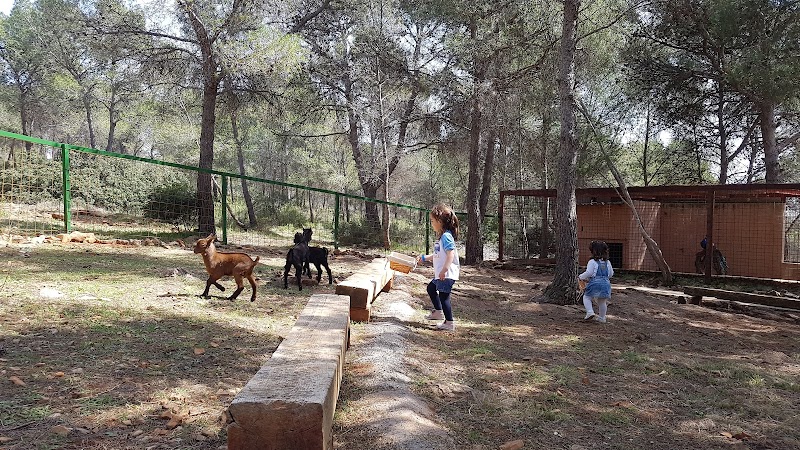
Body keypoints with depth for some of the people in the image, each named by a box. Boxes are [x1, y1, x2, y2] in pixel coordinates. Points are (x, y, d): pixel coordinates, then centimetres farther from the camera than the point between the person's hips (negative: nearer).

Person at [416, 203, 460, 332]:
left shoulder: (446, 236, -17)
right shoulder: (441, 236, 14)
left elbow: (451, 253, -27)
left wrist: (444, 270, -33)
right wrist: (424, 258, 27)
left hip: (447, 274, -11)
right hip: (440, 274, 11)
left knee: (443, 296, -5)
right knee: (431, 288, 26)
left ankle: (449, 323, 4)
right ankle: (438, 312, 39)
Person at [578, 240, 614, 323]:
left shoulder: (592, 262, -7)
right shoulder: (607, 262, 11)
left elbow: (588, 273, -12)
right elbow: (611, 274, 16)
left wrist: (581, 276, 3)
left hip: (595, 283, -5)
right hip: (606, 283, 5)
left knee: (586, 297, 8)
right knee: (602, 301, 14)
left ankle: (590, 312, -11)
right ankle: (602, 318, 21)